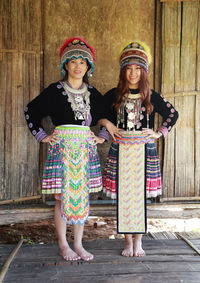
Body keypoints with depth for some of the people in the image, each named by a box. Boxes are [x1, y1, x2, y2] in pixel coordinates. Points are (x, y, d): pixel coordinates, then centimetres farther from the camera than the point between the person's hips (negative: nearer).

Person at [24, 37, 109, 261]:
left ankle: (78, 244, 18)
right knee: (63, 196, -1)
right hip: (61, 147, -3)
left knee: (83, 196, 5)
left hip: (86, 148, 3)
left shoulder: (93, 94, 11)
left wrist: (102, 136, 12)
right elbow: (31, 111, 7)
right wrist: (42, 136, 3)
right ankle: (63, 245, 15)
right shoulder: (55, 91, 1)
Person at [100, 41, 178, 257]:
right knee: (123, 197, 3)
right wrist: (107, 124, -2)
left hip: (145, 150, 0)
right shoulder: (113, 95, 4)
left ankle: (138, 241, 19)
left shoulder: (152, 97, 4)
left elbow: (173, 114, 14)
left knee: (141, 197, 4)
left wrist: (159, 133, 3)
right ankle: (128, 242, 17)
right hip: (120, 151, 0)